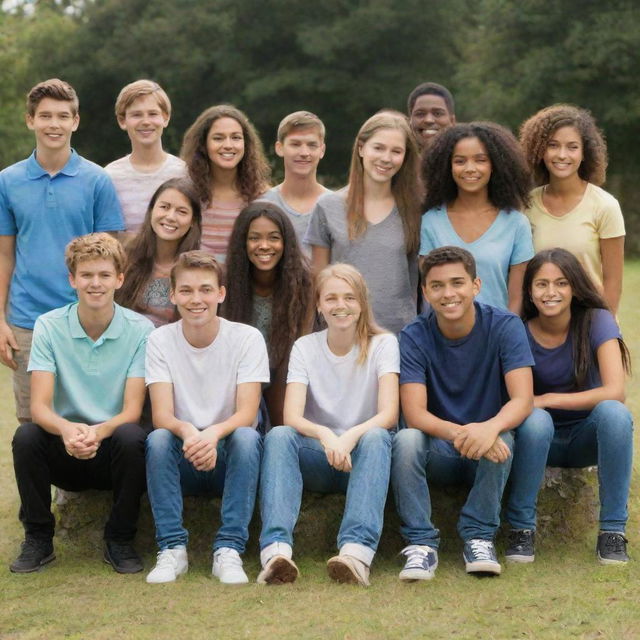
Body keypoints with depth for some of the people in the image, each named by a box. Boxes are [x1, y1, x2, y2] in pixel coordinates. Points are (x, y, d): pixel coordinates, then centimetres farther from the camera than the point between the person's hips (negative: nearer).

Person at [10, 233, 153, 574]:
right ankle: (38, 539, -8)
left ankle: (119, 540, -11)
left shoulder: (139, 330, -8)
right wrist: (67, 429, -36)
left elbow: (132, 411, -13)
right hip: (65, 454, 1)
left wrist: (98, 432, -36)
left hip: (113, 450, -1)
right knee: (25, 436, -28)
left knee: (131, 436, -33)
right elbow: (39, 406, -13)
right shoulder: (49, 326, -4)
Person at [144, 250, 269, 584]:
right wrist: (188, 432, -39)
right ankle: (172, 549, -27)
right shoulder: (160, 340, -3)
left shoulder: (247, 338, -6)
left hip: (228, 457, -1)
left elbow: (246, 414, -16)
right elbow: (162, 415, -14)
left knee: (247, 437, -32)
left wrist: (213, 434, -39)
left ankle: (229, 549, -31)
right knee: (158, 439, -29)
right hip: (182, 463, 1)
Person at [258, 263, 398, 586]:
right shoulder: (305, 347, 3)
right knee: (279, 436, -29)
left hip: (363, 459, -1)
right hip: (317, 461, 1)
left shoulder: (382, 344, -1)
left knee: (376, 437, -34)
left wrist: (350, 437, -36)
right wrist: (325, 436, -35)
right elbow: (292, 416, -12)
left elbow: (389, 414, -15)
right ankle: (276, 549, -47)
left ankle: (357, 550, -52)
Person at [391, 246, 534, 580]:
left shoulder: (505, 326, -10)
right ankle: (421, 543, -23)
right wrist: (459, 433, -40)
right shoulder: (414, 337, -9)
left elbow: (522, 399, -20)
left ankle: (479, 537, -19)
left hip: (488, 455, 0)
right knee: (405, 440, -30)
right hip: (439, 454, 1)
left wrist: (490, 427, -43)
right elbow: (415, 413, -19)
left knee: (502, 439, -33)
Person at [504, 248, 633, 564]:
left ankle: (612, 530, -23)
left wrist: (548, 399, -25)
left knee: (614, 412, -33)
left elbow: (614, 392, -24)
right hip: (541, 439, 0)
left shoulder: (596, 321, -13)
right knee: (534, 420, -34)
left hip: (587, 437, 0)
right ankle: (521, 528, -19)